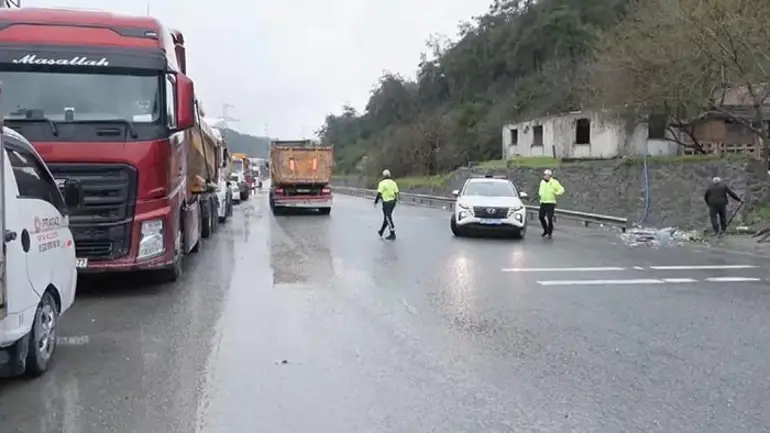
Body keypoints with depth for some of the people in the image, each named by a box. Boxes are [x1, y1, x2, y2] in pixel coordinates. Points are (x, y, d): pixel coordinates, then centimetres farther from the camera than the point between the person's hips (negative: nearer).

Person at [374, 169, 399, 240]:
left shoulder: (382, 183, -9)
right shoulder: (393, 182, 9)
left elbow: (379, 193, -13)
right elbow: (396, 193, 7)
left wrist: (375, 202, -5)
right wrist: (395, 200, 17)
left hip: (386, 202, -7)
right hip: (393, 201, 7)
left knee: (388, 218, -3)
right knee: (386, 217, 17)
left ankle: (393, 234, -4)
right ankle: (381, 232, 29)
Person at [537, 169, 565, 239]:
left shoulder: (554, 182, -6)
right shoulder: (542, 182, 11)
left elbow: (561, 190, -5)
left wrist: (556, 193, -17)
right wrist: (540, 193, 11)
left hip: (551, 203, -5)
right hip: (543, 203, 6)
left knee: (549, 218, -9)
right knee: (541, 217, 2)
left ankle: (550, 233, 7)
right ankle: (545, 231, 23)